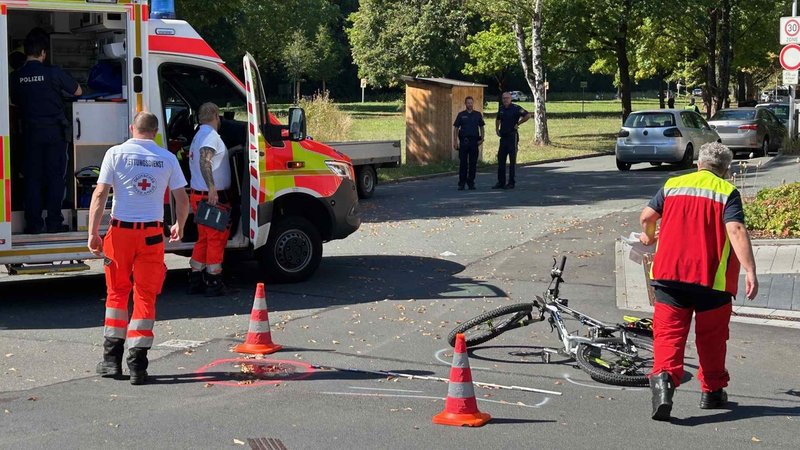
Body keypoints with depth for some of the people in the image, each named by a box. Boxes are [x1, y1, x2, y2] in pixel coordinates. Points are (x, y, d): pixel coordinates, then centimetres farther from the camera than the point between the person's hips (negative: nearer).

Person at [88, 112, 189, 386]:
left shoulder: (116, 153, -1)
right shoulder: (167, 158, 3)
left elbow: (100, 194, -7)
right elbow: (182, 200, 6)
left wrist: (93, 232, -5)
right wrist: (179, 227, 24)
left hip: (121, 230, 0)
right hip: (152, 233, 0)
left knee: (117, 293, 14)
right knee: (145, 296, 5)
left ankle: (112, 359, 16)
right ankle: (137, 364, 1)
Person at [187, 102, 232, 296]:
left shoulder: (199, 135, 19)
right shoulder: (211, 135, -14)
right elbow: (204, 161, -29)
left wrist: (233, 150, 36)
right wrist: (212, 189, -37)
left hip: (198, 195, 10)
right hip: (213, 197, -10)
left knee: (204, 239, 16)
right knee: (217, 238, -3)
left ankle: (195, 281, 18)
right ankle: (213, 283, 0)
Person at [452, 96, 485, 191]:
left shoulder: (478, 115, 8)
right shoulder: (461, 115, 4)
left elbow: (481, 127, 13)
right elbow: (456, 128, 5)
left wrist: (482, 138, 0)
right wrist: (455, 141, -3)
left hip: (474, 141, 1)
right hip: (463, 141, -1)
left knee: (473, 163, 3)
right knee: (463, 163, -1)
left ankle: (471, 183, 12)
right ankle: (461, 183, 4)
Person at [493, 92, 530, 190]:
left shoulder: (515, 108, -10)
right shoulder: (501, 108, 10)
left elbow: (528, 115, -18)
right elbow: (498, 119, 28)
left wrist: (518, 124, -13)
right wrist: (497, 129, 14)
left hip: (512, 136, -7)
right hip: (503, 136, 7)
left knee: (512, 160, -1)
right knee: (500, 159, 7)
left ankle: (511, 183, 2)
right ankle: (500, 182, 13)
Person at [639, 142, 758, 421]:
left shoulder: (673, 185, 10)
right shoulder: (727, 192, 0)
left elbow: (647, 217, 11)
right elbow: (736, 231, -14)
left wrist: (650, 237, 34)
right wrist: (750, 272, -18)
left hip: (670, 273, 2)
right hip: (712, 278, -2)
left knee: (669, 331, 0)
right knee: (711, 336, 14)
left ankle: (663, 377, -25)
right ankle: (712, 392, 23)